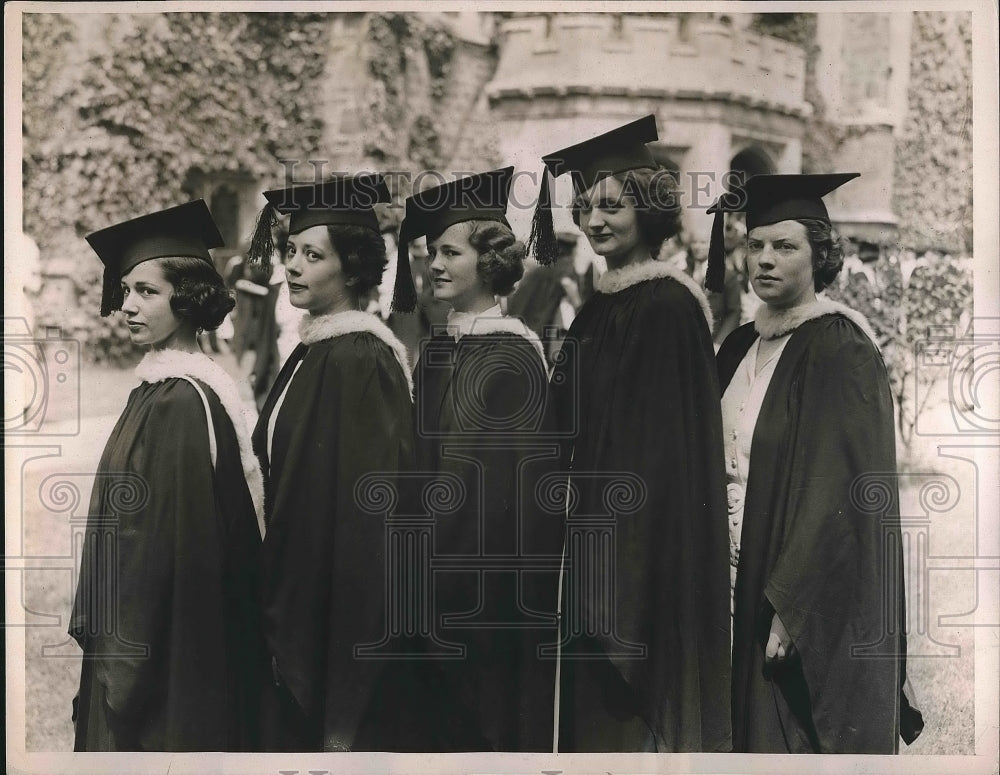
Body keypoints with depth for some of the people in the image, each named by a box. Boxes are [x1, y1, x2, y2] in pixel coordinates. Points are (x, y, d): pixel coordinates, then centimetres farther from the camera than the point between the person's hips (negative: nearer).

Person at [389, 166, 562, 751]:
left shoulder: (513, 352, -13)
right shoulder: (439, 348, 9)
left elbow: (513, 477, -15)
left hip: (491, 574, -7)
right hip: (440, 566, 7)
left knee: (488, 719, 4)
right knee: (447, 716, 14)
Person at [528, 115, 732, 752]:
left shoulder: (667, 307, -14)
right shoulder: (598, 309, 12)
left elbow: (664, 448, -17)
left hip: (650, 550, -9)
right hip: (600, 549, 9)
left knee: (635, 719, -1)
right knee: (594, 713, 13)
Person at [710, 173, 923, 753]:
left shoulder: (840, 350, -13)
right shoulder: (742, 347, 9)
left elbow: (842, 493, -18)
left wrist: (790, 604, -20)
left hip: (818, 613, -7)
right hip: (741, 585, 7)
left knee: (796, 736, 1)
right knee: (753, 730, 13)